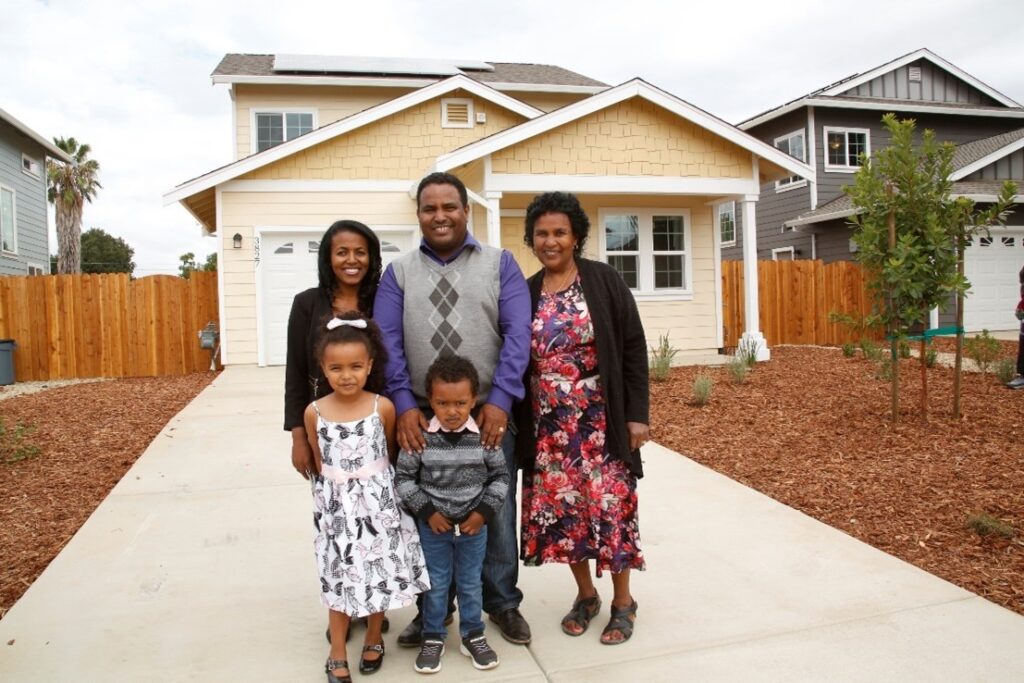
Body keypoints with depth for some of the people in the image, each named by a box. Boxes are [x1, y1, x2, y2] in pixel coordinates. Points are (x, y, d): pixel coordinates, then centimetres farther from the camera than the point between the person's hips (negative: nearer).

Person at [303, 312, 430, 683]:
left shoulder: (382, 407, -12)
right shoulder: (314, 412, -9)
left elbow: (391, 453, 3)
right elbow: (318, 462, 5)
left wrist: (373, 482, 10)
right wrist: (335, 489, 8)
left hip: (379, 502, 0)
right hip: (336, 506, 0)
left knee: (380, 572, 11)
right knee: (340, 577, 9)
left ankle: (374, 640, 34)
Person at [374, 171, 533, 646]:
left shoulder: (500, 264, 5)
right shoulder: (398, 273, 9)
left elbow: (518, 332, -5)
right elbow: (387, 341, -1)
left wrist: (500, 399, -15)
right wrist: (404, 404, -14)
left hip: (490, 413, -1)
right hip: (422, 417, 1)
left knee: (496, 511, 9)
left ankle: (503, 602, 29)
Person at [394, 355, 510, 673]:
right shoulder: (420, 437, -15)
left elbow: (500, 476, -2)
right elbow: (403, 477, -8)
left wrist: (484, 512, -10)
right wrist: (427, 511, -12)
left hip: (474, 526, 1)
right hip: (433, 526, -1)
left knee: (471, 584, 16)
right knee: (435, 584, 14)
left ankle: (473, 635, 35)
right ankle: (433, 638, 32)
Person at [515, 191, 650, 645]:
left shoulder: (604, 281, -4)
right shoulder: (525, 294, 6)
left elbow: (633, 347, -5)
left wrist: (637, 413, -9)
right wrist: (515, 420, 7)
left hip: (600, 421, -3)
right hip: (549, 425, 4)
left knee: (609, 505, 3)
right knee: (561, 507, 8)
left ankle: (623, 602, 22)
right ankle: (585, 594, 29)